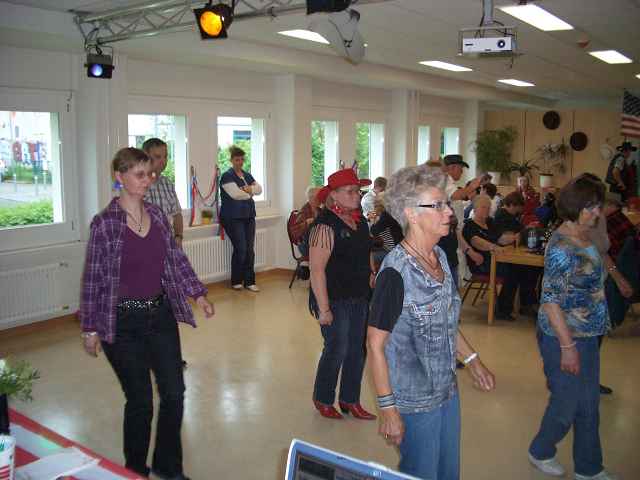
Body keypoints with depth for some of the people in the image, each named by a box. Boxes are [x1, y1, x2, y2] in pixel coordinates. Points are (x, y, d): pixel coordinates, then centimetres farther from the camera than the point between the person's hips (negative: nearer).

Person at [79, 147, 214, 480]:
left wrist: (198, 293, 3)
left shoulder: (157, 215, 4)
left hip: (161, 315, 5)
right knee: (140, 402, 4)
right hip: (123, 323, -5)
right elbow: (93, 278, -8)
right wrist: (90, 329, -7)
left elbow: (176, 258, 10)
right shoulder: (105, 223, -11)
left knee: (174, 392, 9)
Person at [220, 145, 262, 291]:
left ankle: (249, 281, 9)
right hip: (233, 218, -6)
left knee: (249, 250, 2)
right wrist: (249, 193, -3)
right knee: (240, 249, -8)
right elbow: (235, 194, -18)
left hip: (249, 216, 6)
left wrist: (249, 189, -13)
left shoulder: (247, 175, 17)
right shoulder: (227, 176, -6)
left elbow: (259, 189, 6)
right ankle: (236, 281, 8)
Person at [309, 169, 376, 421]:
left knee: (357, 350, 14)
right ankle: (323, 400, 26)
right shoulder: (325, 225, -19)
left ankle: (350, 400, 31)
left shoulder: (360, 221, 6)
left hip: (360, 298, 8)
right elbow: (317, 269, -21)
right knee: (337, 350, 3)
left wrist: (372, 278, 10)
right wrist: (323, 308, -21)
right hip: (335, 300, -8)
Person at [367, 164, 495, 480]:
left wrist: (472, 360, 11)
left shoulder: (440, 256, 1)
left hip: (448, 391, 8)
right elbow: (375, 345, -20)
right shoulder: (396, 272, -24)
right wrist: (388, 410, -19)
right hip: (414, 402, -8)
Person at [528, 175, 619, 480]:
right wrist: (567, 346, -23)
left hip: (587, 337, 9)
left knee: (589, 405, 18)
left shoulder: (584, 238, 5)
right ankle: (540, 453, 33)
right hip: (565, 338, -9)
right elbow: (551, 300, -24)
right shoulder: (562, 247, -23)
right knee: (566, 404, 7)